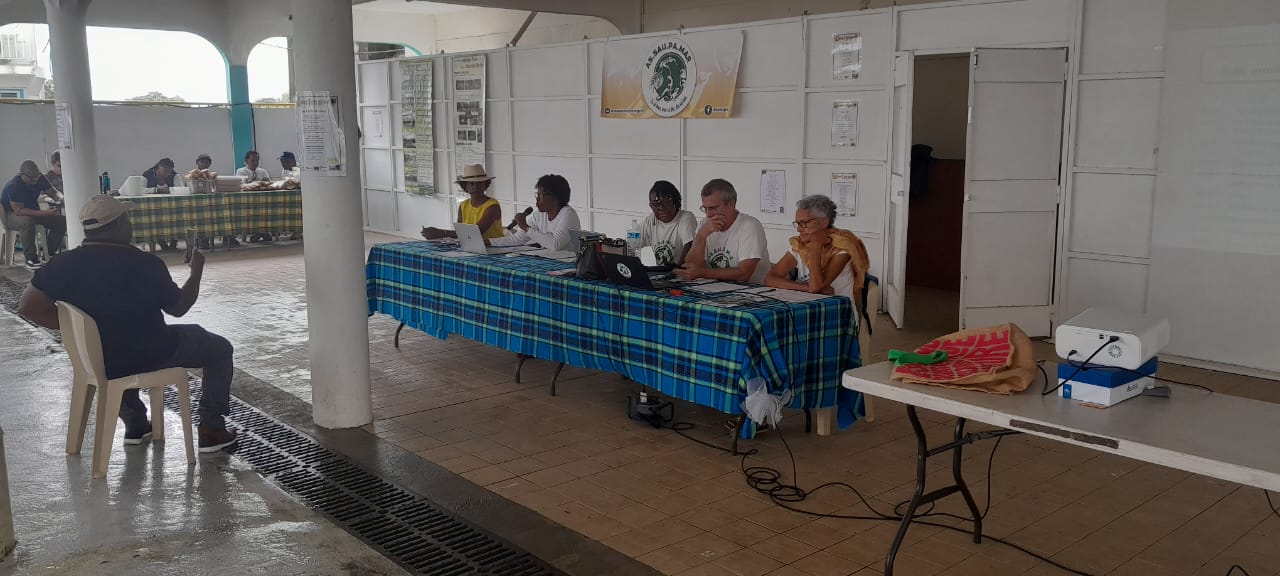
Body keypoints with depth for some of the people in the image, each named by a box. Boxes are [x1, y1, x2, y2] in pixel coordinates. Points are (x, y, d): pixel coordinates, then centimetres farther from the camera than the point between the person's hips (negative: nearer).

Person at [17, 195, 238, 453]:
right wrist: (196, 272, 8)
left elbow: (28, 306, -8)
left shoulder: (65, 264, -9)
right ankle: (211, 430, 13)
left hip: (97, 358, 5)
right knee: (220, 348, 17)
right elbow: (178, 307, -7)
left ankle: (135, 424, 40)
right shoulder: (146, 264, -20)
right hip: (151, 356, -5)